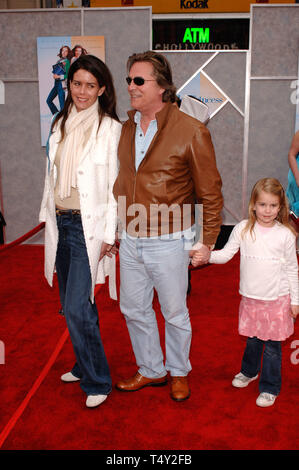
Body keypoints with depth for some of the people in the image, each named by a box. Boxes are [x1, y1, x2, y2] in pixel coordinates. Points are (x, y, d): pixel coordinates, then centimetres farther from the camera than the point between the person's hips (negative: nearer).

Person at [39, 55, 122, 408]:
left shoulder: (110, 128, -8)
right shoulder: (61, 124, 11)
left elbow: (116, 184, -10)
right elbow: (53, 174, 16)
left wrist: (108, 234, -13)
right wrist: (48, 215, 14)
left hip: (89, 226, -6)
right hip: (61, 223, 7)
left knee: (76, 308, -8)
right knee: (72, 304, 15)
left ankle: (97, 381, 11)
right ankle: (84, 365, 35)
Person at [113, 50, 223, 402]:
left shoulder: (191, 131, -14)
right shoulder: (126, 127, 4)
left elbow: (210, 193, -9)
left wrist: (206, 242, -8)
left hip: (167, 242, -5)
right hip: (130, 241, 6)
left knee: (174, 313, 12)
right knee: (133, 309, 16)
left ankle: (179, 372, 37)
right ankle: (151, 370, 39)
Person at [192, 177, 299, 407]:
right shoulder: (243, 229, -4)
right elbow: (226, 253, -2)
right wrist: (208, 256, -21)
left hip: (277, 300, -2)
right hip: (251, 297, 2)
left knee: (272, 345, 4)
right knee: (253, 339, 18)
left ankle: (270, 388, 23)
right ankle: (249, 371, 45)